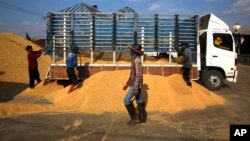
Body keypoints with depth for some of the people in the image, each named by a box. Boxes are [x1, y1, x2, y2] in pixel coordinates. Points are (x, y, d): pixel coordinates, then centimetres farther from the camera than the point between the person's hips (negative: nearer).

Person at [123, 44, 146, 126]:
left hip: (136, 84, -10)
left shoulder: (137, 60, -20)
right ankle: (142, 118, 23)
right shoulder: (134, 60, 12)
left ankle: (134, 117, 2)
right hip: (134, 84, 10)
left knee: (127, 100, -8)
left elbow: (139, 75, -24)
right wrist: (127, 83, 24)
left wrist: (136, 88, -26)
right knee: (139, 101, 14)